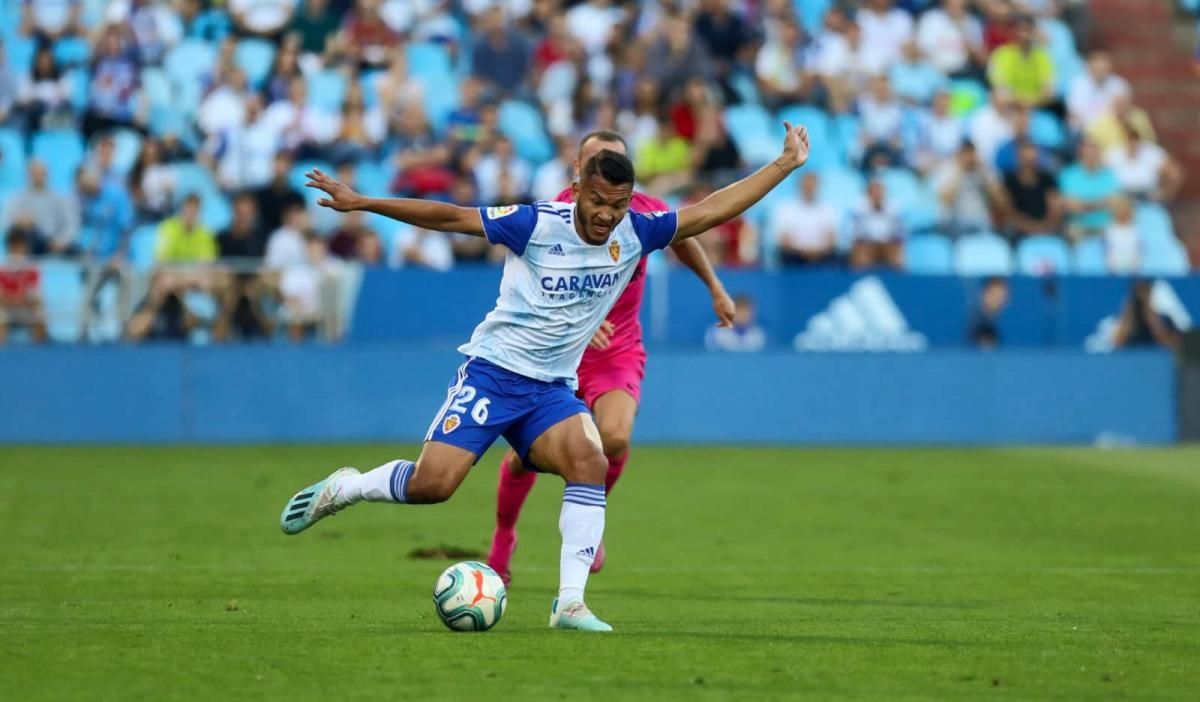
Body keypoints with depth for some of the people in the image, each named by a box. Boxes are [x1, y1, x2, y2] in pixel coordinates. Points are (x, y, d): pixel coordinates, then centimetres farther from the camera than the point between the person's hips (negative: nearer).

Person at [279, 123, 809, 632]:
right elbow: (449, 217, -12)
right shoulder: (537, 224, -15)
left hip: (552, 389, 4)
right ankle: (341, 489, 14)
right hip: (492, 372, -4)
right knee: (433, 483, -15)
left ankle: (569, 602, -21)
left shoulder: (636, 234, -2)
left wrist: (782, 166, -4)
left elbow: (710, 210, 0)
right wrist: (362, 203, -14)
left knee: (590, 462, -23)